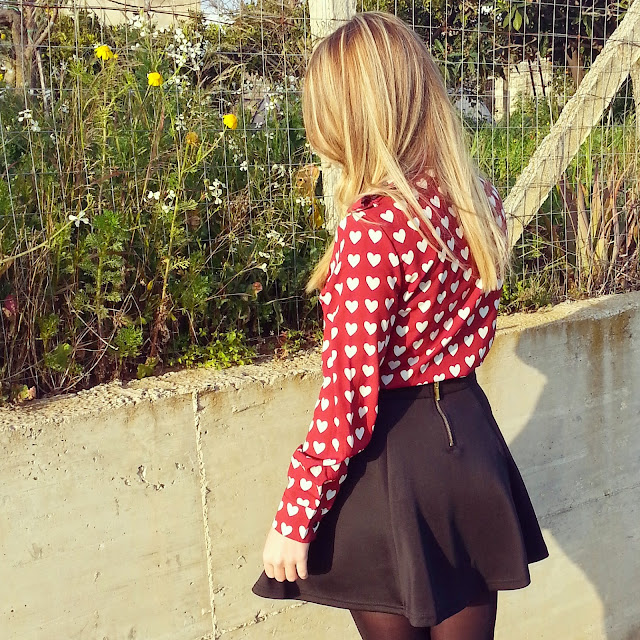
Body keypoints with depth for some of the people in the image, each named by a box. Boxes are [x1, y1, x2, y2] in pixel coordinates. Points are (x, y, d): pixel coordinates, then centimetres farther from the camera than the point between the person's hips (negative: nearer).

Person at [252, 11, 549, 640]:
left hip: (390, 454, -6)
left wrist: (292, 522, -12)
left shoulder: (372, 228, -24)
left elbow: (348, 403, -22)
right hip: (471, 440, 6)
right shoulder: (481, 201, -2)